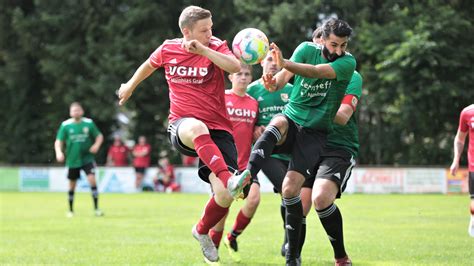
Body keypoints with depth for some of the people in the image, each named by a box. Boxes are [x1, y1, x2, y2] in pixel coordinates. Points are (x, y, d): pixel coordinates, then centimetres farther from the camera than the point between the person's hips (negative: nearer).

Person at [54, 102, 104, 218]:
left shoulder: (89, 123, -2)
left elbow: (99, 136, 7)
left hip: (87, 158, -1)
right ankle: (71, 210, 25)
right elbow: (59, 141, -2)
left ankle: (96, 208, -11)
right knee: (72, 185, 8)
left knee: (92, 180, -17)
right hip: (72, 160, 1)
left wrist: (96, 145, -13)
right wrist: (59, 152, -21)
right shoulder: (65, 125, -4)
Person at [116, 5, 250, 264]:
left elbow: (235, 67, -23)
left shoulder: (215, 46, -2)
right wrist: (130, 86, 42)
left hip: (217, 130, 0)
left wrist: (203, 49, -30)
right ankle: (229, 179, -59)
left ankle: (202, 231, 19)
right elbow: (149, 65, 28)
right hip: (181, 126, 0)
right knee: (197, 128, -42)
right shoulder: (168, 49, 4)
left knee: (224, 197, -14)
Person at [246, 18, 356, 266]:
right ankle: (247, 176, -56)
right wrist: (274, 82, -42)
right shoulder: (307, 49, -2)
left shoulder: (348, 62, -10)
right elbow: (284, 76, -17)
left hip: (314, 133, -1)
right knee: (279, 123, -37)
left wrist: (285, 64, -45)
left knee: (290, 189, -13)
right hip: (291, 121, 1)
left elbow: (316, 72, -28)